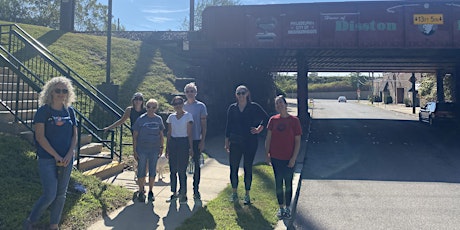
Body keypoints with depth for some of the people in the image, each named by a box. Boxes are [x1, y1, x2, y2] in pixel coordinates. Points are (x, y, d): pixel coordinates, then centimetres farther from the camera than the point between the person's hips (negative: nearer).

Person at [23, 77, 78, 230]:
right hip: (47, 159, -4)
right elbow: (40, 137, -11)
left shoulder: (70, 111, 6)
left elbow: (74, 135, 6)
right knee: (50, 195, -5)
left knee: (61, 194, 10)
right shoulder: (43, 110, -6)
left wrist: (69, 155, -8)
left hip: (67, 160, 4)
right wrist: (56, 156, -15)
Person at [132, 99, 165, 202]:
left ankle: (150, 192, 24)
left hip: (154, 149, 2)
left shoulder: (158, 119, 2)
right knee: (141, 171, 4)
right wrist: (134, 151, -7)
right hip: (142, 149, -2)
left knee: (153, 171, 10)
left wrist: (161, 147, 6)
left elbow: (161, 134, 11)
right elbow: (135, 136, -4)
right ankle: (141, 192, 17)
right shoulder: (141, 119, -6)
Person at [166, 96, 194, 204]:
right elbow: (169, 133, 13)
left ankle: (183, 194, 7)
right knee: (173, 170, 7)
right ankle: (174, 193, 18)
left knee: (182, 170, -4)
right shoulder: (171, 117, 10)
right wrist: (167, 147, 10)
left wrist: (191, 147, -9)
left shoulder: (188, 116, -2)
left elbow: (189, 133, -4)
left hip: (183, 143, -4)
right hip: (173, 143, 4)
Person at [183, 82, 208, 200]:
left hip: (196, 140, -3)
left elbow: (204, 125, -2)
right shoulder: (182, 106, 8)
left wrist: (202, 141, -8)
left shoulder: (201, 106, -1)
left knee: (196, 165, 3)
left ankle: (196, 190, 12)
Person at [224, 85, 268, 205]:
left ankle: (247, 195, 18)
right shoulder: (232, 108, 5)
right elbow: (228, 126, 7)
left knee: (248, 168, 6)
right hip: (235, 142, 2)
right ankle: (234, 193, 21)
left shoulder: (254, 107, -2)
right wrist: (227, 141, 6)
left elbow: (266, 117, 7)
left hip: (250, 142, -2)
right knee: (233, 167, 5)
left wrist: (259, 128, -3)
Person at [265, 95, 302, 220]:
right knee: (278, 182, 10)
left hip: (288, 159, -2)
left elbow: (297, 141, -6)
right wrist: (267, 154, 1)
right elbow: (268, 138, 6)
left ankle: (288, 208, 24)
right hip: (275, 158, 2)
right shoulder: (273, 120, 0)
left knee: (288, 183, 8)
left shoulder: (294, 120, -7)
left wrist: (294, 158, -10)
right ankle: (281, 207, 24)